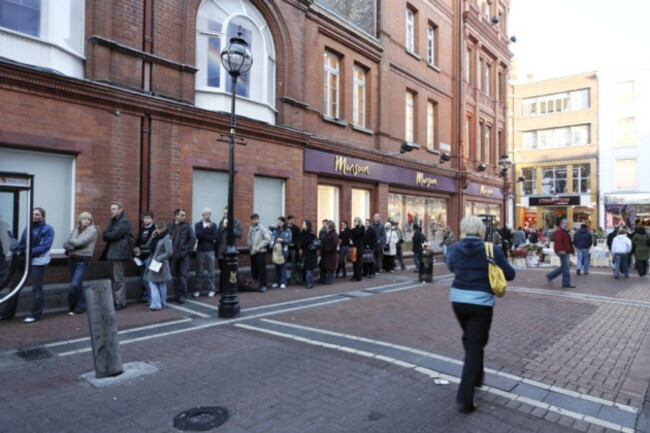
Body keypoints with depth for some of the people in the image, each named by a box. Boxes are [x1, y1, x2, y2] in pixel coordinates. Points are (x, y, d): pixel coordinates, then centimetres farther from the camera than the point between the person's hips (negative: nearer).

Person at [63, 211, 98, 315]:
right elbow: (66, 244, 6)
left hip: (83, 261, -6)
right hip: (72, 259, 6)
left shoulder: (92, 230, -4)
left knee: (74, 285, -13)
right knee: (77, 285, 13)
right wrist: (74, 246, -13)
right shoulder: (76, 229, 13)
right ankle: (81, 306, 24)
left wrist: (71, 242, 1)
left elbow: (81, 242, -15)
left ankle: (71, 306, 4)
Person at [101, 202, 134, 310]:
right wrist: (108, 235, -9)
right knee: (113, 277, 11)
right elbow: (105, 234, 12)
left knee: (119, 278, -7)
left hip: (120, 253, -9)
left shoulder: (124, 221, -7)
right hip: (112, 252, 9)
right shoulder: (113, 221, 20)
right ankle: (114, 300, 17)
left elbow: (115, 235, -16)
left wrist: (106, 235, 1)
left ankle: (121, 302, -2)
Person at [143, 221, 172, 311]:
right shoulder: (157, 237, 11)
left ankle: (156, 304, 5)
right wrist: (152, 238, -2)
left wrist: (159, 258, -18)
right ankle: (157, 303, 7)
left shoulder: (167, 239, -13)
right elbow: (148, 247, 11)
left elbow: (169, 252, -19)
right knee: (152, 283, 5)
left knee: (161, 284, 1)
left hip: (160, 265, -7)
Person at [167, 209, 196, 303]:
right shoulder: (169, 226, 1)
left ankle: (182, 295, 7)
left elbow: (193, 239, -1)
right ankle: (177, 295, 19)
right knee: (174, 276, 8)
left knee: (183, 275, -1)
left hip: (184, 256, -2)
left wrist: (186, 250, -6)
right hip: (173, 255, 2)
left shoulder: (187, 226, -1)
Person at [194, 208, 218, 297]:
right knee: (199, 271, 2)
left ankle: (211, 290, 8)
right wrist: (205, 227, -23)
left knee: (211, 271, 2)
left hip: (210, 250, 1)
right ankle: (197, 290, 9)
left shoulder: (213, 225, 8)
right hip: (200, 250, -1)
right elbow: (197, 235, -13)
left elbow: (216, 237, -5)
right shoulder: (198, 225, 5)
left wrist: (204, 237, -9)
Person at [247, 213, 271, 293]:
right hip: (253, 252, 6)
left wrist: (259, 246, -15)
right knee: (254, 269, 11)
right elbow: (248, 238, 25)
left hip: (261, 252, -6)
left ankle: (263, 285, -1)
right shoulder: (251, 229, 11)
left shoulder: (262, 229, -6)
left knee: (262, 269, -7)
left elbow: (268, 239, -12)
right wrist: (249, 243, 3)